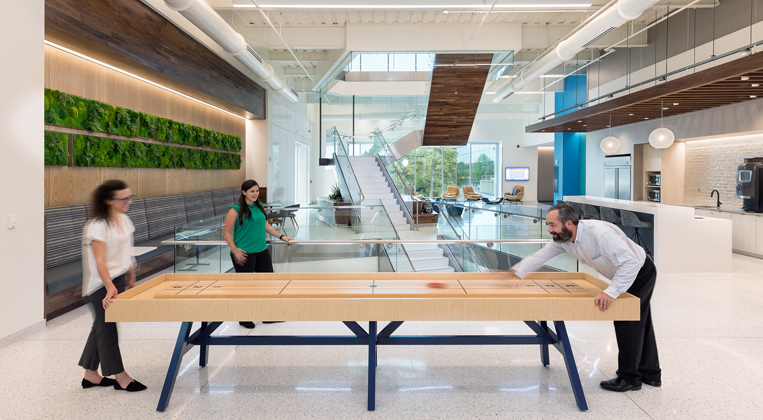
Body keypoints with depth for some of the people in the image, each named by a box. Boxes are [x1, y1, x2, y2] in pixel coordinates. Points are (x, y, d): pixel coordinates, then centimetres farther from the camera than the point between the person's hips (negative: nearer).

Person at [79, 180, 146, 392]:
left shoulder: (124, 219, 7)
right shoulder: (98, 226, -19)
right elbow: (99, 261, -27)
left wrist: (131, 278, 17)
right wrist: (110, 287, -37)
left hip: (119, 281, 8)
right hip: (102, 285, -8)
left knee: (102, 327, 15)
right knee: (107, 328, 2)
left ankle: (90, 375, 27)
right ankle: (120, 377, 11)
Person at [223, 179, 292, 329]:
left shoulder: (259, 207, 8)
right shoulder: (236, 210, -11)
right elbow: (226, 232, -8)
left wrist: (281, 236, 13)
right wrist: (235, 251, -17)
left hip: (262, 251, 7)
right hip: (244, 254, -7)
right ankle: (244, 318, 24)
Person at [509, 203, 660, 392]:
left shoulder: (599, 233, -39)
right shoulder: (563, 239, -13)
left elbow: (631, 263, -42)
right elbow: (540, 256, -7)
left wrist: (612, 292, -47)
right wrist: (515, 274, -17)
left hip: (641, 272, -9)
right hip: (623, 275, 9)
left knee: (626, 323, -6)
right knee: (640, 323, 18)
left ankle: (629, 378, 9)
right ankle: (650, 374, 34)